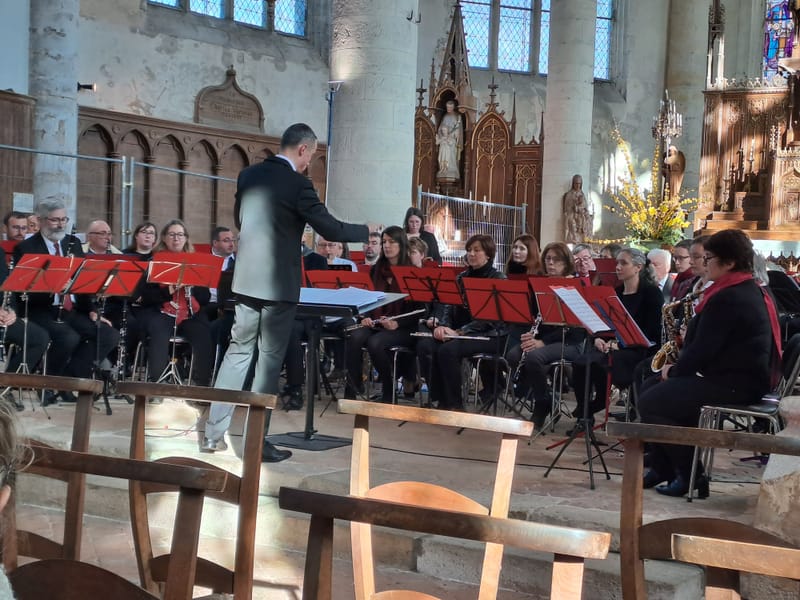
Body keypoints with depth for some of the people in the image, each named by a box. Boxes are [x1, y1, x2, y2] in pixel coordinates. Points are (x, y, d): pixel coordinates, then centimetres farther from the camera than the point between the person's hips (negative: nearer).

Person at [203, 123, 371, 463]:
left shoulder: (248, 176, 6)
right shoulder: (297, 184, -14)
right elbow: (330, 229, -12)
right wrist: (367, 232, 4)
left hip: (246, 279, 6)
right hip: (279, 284, -6)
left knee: (238, 351, 13)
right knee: (270, 359, 2)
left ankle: (212, 433, 15)